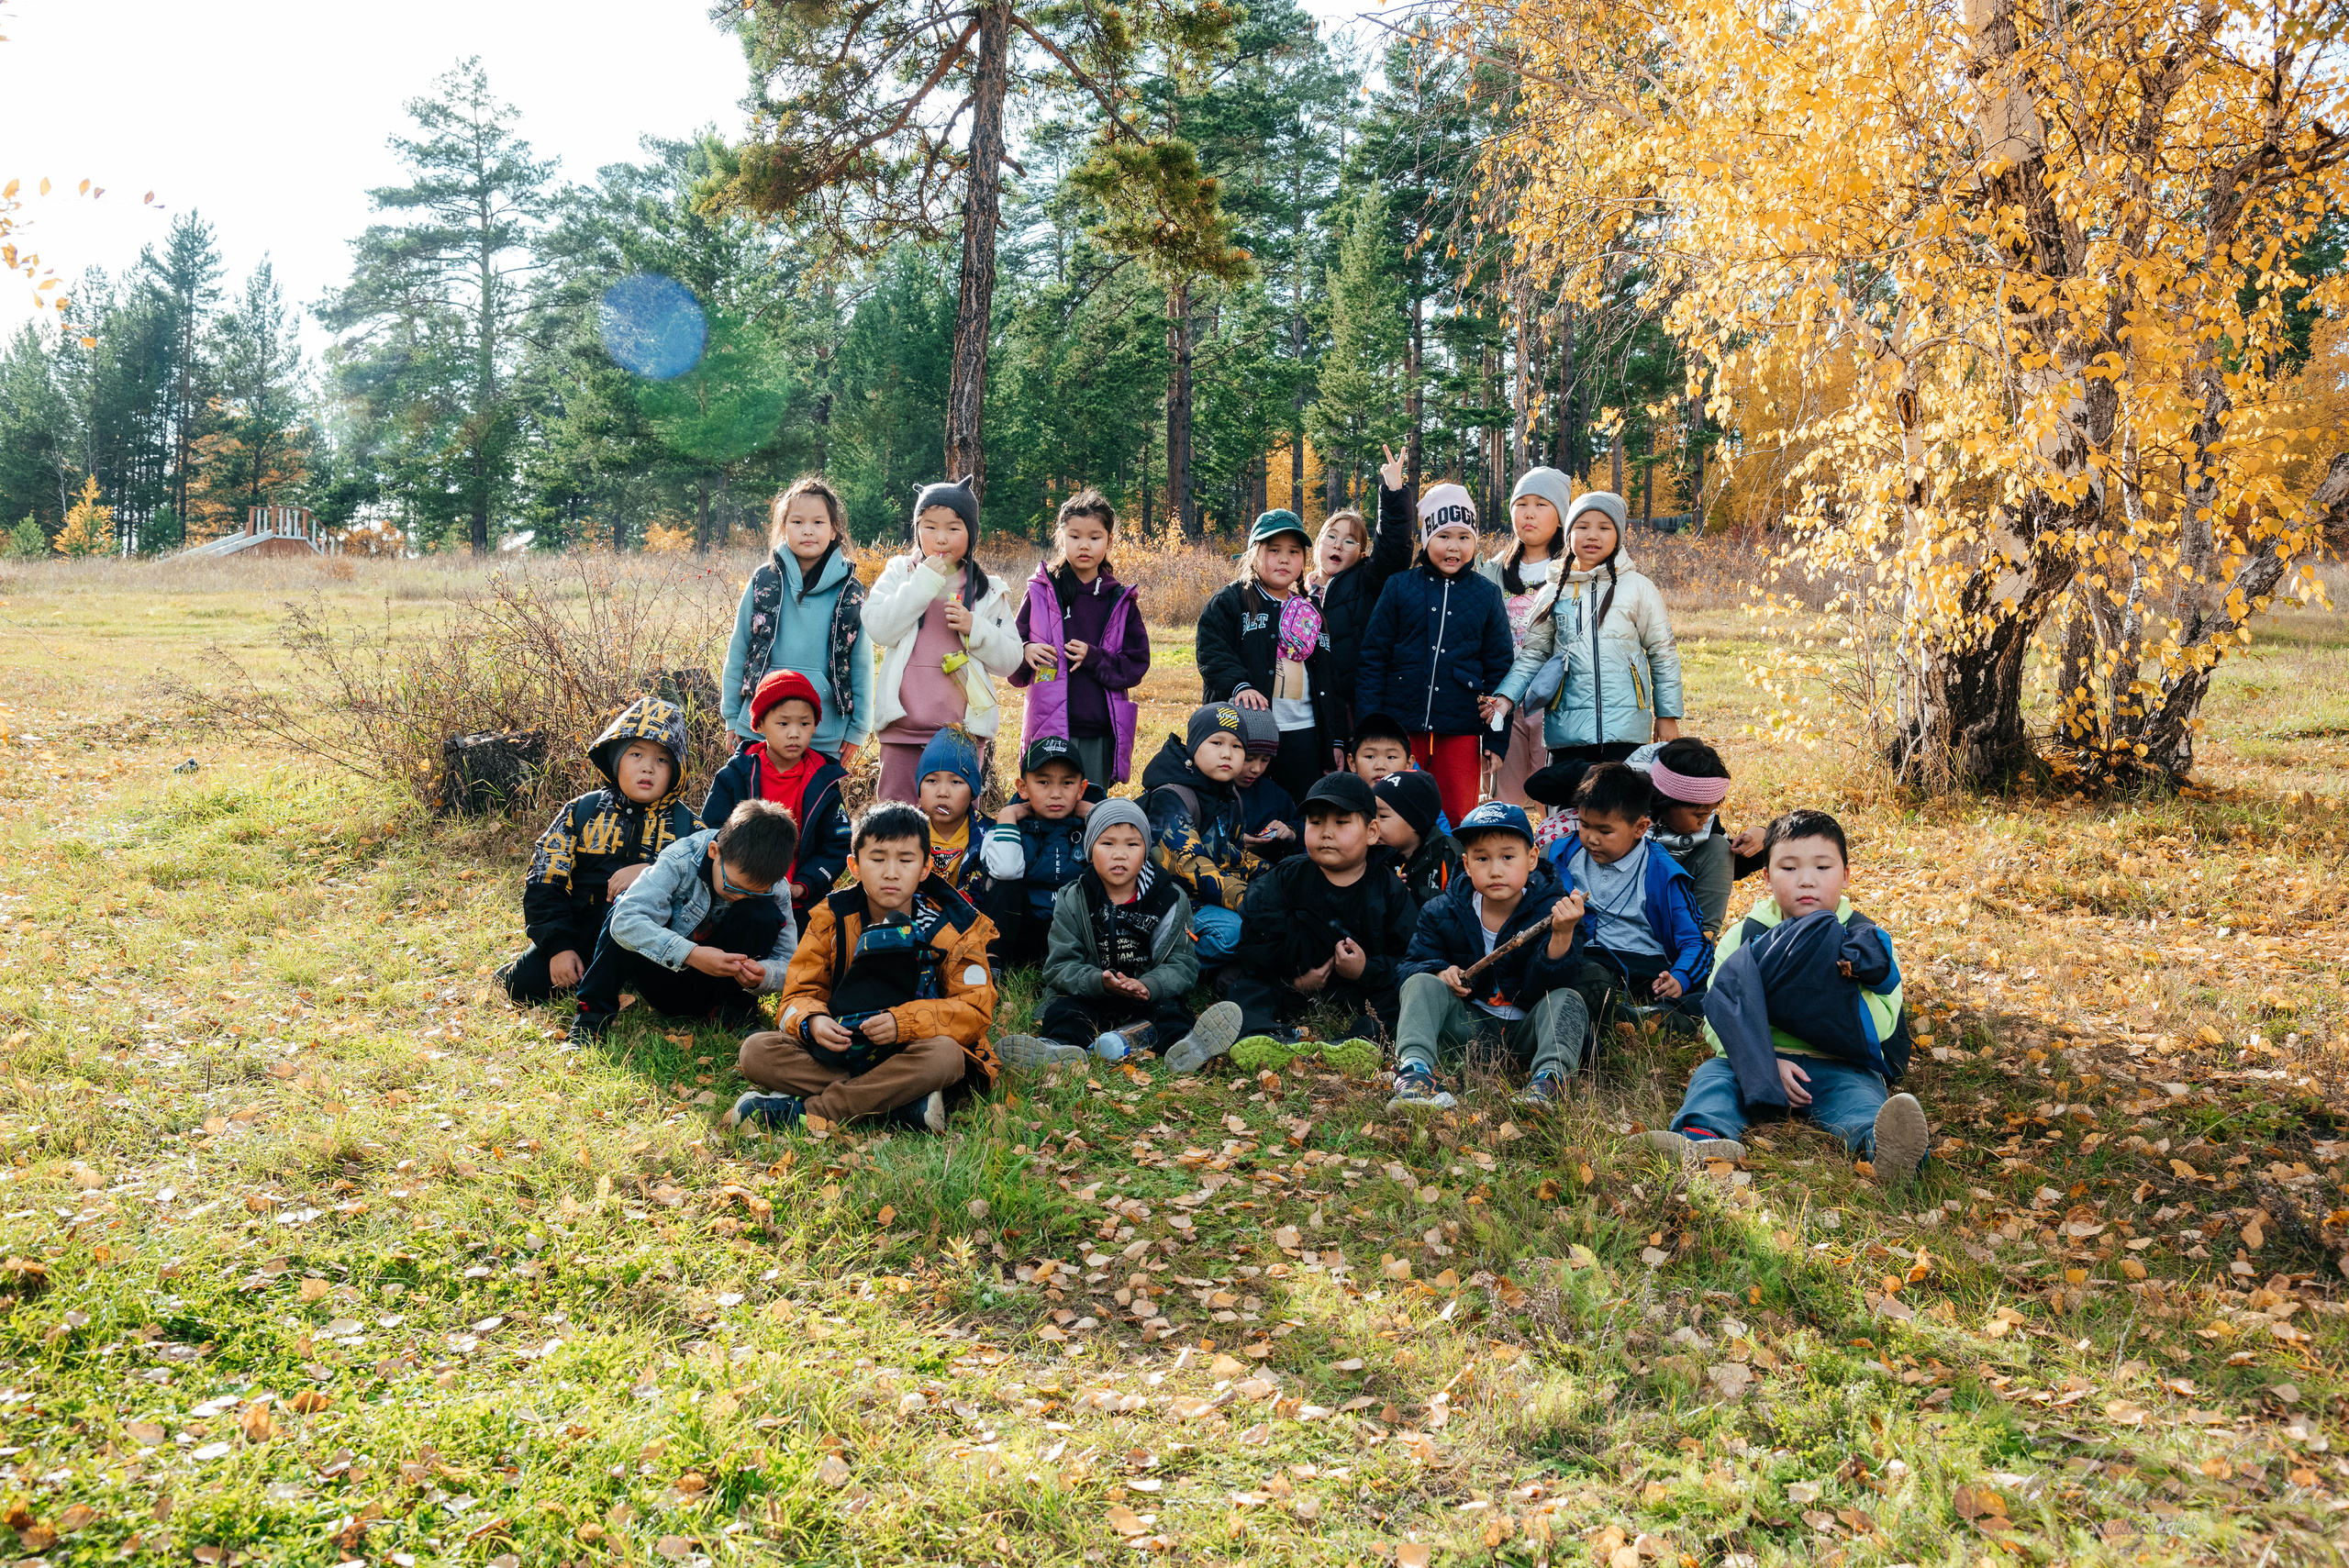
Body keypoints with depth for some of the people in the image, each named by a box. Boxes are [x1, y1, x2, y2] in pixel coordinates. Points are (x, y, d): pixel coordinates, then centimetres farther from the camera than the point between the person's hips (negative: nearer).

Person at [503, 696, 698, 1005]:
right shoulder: (581, 812, 7)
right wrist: (559, 946, -8)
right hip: (580, 933, 1)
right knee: (525, 984, -17)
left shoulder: (684, 824, 6)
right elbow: (544, 882, 3)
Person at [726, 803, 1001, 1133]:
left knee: (944, 1056, -37)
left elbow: (975, 1009, -9)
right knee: (756, 1051, -22)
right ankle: (902, 1103, -29)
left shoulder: (952, 926, -4)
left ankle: (804, 1110, -28)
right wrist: (813, 1021, -24)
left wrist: (903, 1022, -26)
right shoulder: (832, 916, 1)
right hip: (840, 1049, 2)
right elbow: (800, 994, 1)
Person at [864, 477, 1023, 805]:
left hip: (963, 729, 0)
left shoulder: (988, 590, 8)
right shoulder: (900, 574, 7)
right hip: (904, 726, 0)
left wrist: (975, 627, -12)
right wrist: (925, 581, -11)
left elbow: (1010, 661, 5)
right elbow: (878, 628, -10)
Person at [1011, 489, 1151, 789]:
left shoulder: (1121, 601, 8)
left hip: (1101, 730, 1)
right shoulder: (1040, 592, 5)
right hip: (1050, 727, -1)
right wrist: (1025, 652, -15)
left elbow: (1137, 665, 3)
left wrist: (1093, 657, -13)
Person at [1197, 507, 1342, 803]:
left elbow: (1332, 680, 20)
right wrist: (1238, 685, -27)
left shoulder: (1311, 613, 19)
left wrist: (1335, 739, 15)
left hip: (1304, 734, 4)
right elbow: (1211, 654, -9)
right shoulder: (1227, 603, 5)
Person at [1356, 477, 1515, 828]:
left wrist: (1498, 740, 5)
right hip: (1400, 726, 0)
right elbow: (1373, 657, 3)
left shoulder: (1486, 595, 6)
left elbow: (1500, 667, 8)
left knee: (1458, 822, 6)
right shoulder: (1399, 587, 3)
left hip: (1461, 732, 1)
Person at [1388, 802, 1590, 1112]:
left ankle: (1550, 1075, -51)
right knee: (1422, 983, -21)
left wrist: (1562, 937, -36)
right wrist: (1440, 973, -18)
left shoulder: (1550, 911, -10)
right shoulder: (1442, 913, 0)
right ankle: (1414, 1067, -45)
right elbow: (1412, 964, 5)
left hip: (1525, 1032, -2)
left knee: (1567, 1001, -27)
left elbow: (1544, 990, -18)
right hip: (1467, 1026, 2)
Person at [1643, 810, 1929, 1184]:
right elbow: (1716, 1023, 1)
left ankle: (1880, 1142, -66)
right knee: (1713, 1075, -28)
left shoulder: (1865, 939, 12)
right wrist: (1765, 1063, -17)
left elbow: (1883, 1028, 1)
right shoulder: (1743, 935, 11)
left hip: (1838, 1066, -1)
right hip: (1757, 1061, 1)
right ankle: (1702, 1135, -59)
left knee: (1857, 1093, -33)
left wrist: (1834, 985, -13)